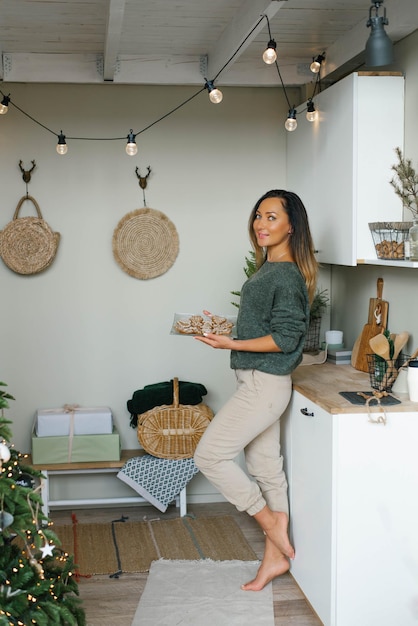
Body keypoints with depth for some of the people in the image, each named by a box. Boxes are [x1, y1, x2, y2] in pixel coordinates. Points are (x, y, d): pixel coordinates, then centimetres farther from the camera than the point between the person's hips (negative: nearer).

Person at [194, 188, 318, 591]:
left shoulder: (286, 274, -17)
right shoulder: (268, 269, 12)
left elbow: (285, 338, -20)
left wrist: (231, 344, -21)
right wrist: (225, 329, 12)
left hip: (265, 384, -10)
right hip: (256, 382, 10)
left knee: (209, 455, -7)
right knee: (265, 467, 13)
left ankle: (272, 524, 7)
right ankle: (276, 557, 23)